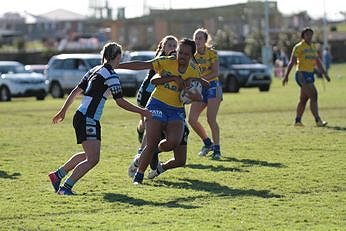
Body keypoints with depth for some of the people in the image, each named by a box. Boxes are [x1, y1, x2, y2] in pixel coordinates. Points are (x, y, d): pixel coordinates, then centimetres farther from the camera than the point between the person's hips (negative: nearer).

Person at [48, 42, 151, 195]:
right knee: (92, 159, -12)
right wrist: (141, 111, -3)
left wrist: (63, 111, 22)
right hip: (87, 120, -10)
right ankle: (65, 187, -12)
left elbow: (75, 91, 17)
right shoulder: (111, 76, -12)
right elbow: (120, 102, -12)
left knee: (91, 156, 19)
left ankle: (57, 175, 27)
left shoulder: (95, 70, 15)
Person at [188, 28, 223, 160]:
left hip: (212, 86, -5)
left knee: (211, 119, -16)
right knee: (192, 119, -4)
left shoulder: (211, 53, -7)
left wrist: (201, 79, -27)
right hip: (199, 89, 5)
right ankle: (208, 143, 16)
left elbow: (215, 72, -16)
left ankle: (216, 149, -7)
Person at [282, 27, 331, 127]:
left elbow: (318, 61, 20)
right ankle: (318, 121, -21)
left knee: (303, 100, 12)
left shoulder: (313, 47, 15)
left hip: (310, 75, 8)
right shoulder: (299, 47, -8)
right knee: (313, 96, -16)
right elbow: (292, 62, -11)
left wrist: (325, 74, 14)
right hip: (302, 75, -8)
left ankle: (297, 121, 20)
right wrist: (286, 76, -16)